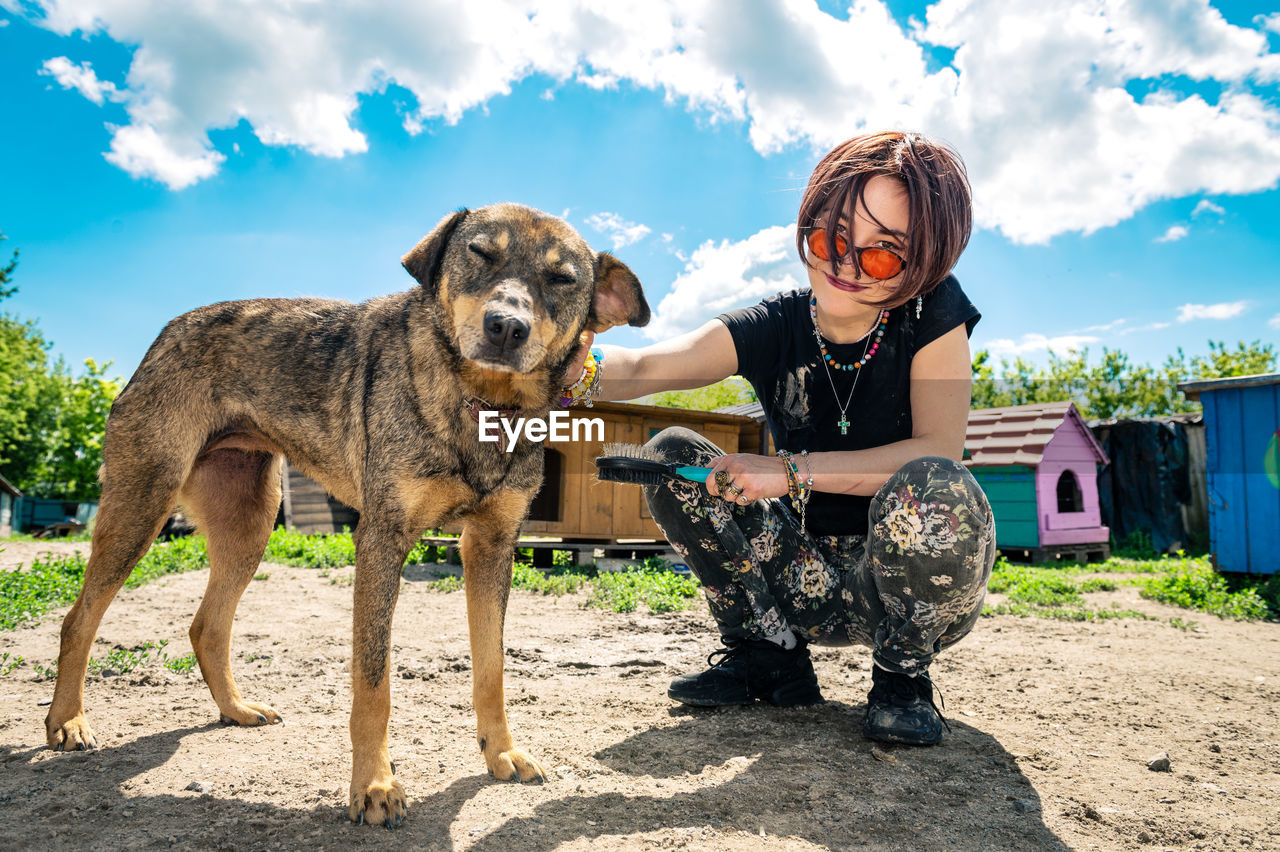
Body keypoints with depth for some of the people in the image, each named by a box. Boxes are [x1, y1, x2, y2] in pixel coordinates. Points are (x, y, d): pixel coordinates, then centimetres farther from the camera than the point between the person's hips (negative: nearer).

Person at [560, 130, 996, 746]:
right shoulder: (775, 327, -9)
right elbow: (648, 366, -26)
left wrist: (793, 470, -29)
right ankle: (766, 656, 1)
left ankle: (901, 677, -7)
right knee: (671, 454, -10)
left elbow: (940, 452, -25)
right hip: (816, 581, 3)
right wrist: (579, 371, -48)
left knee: (927, 487, -36)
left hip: (919, 579, -3)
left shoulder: (932, 314, -13)